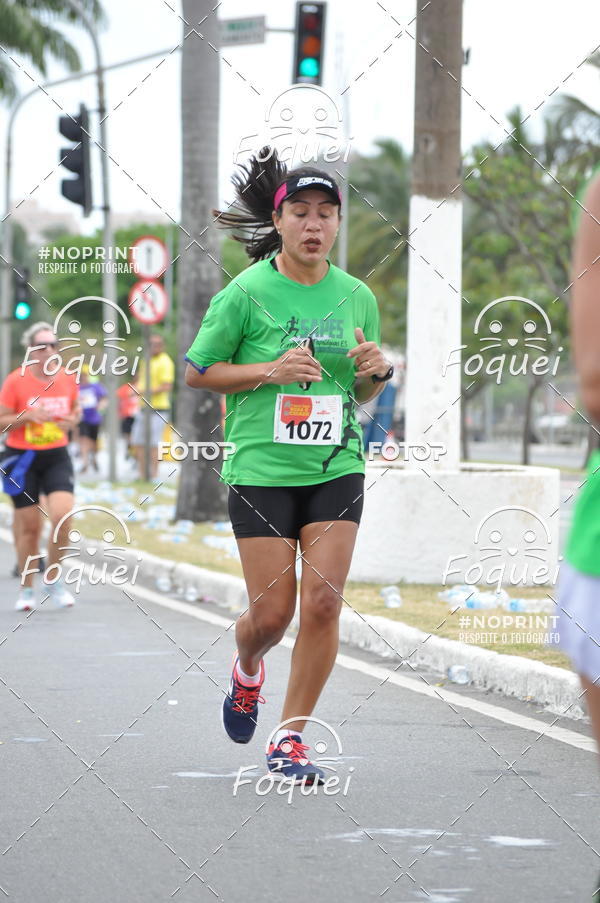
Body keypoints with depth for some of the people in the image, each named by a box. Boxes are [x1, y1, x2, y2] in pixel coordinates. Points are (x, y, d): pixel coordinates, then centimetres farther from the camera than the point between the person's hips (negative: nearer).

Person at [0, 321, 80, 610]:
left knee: (62, 515, -16)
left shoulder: (67, 379, 1)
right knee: (29, 526, 2)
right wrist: (28, 415, -21)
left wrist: (73, 420, -4)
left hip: (57, 457, 2)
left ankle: (53, 578, 4)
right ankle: (26, 589, 18)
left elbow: (75, 409, 18)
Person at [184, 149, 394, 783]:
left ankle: (290, 741, 3)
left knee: (322, 603, -9)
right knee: (271, 614, -2)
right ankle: (247, 670, 36)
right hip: (261, 469, -3)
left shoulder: (356, 296, 6)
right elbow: (196, 371, -1)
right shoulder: (247, 292, -6)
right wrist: (270, 370, -14)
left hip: (336, 469, 3)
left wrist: (377, 371, -6)